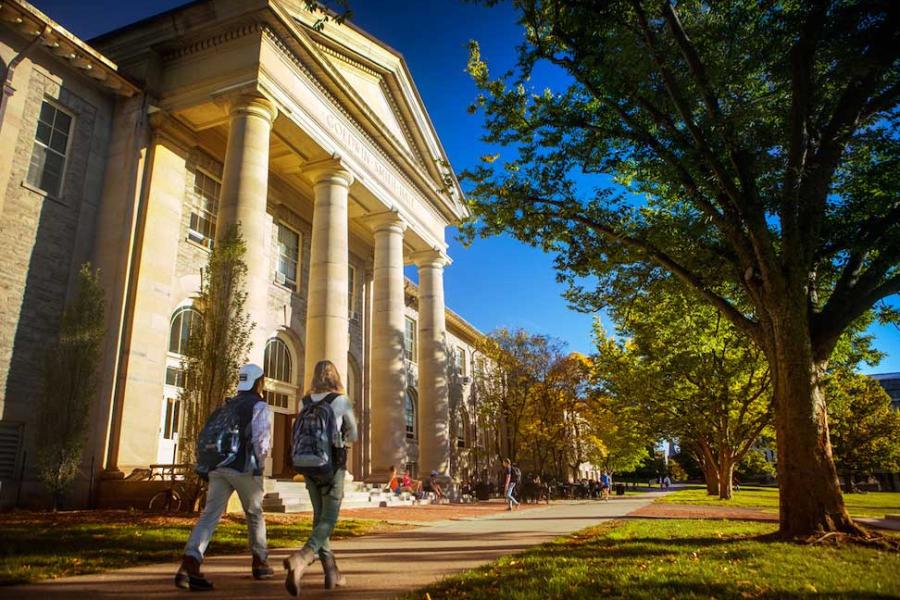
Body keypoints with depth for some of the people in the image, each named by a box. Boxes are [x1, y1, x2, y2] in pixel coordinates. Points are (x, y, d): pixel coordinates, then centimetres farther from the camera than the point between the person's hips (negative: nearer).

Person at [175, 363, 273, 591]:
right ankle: (260, 564, 26)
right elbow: (260, 437, -14)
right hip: (244, 468, -5)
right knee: (255, 515, 13)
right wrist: (261, 456, 5)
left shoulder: (227, 405, 18)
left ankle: (189, 565, -22)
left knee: (210, 515, -4)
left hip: (219, 466, 5)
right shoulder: (259, 405, -3)